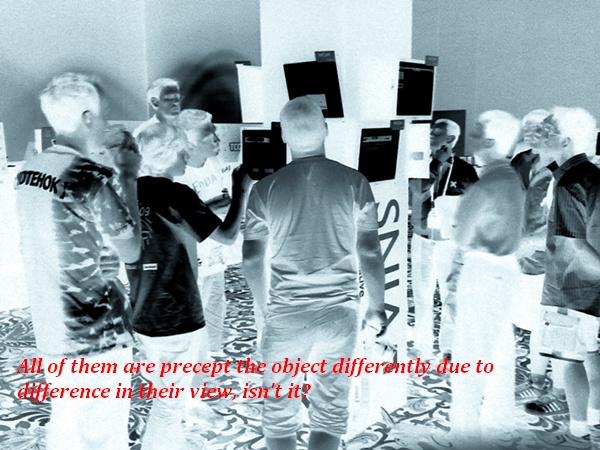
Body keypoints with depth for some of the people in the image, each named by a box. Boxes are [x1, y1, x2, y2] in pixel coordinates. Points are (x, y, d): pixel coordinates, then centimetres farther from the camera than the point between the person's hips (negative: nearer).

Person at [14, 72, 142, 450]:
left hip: (52, 330, 8)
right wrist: (129, 177, -8)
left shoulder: (30, 170, 4)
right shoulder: (93, 177, -21)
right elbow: (130, 251, -13)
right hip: (96, 334, -8)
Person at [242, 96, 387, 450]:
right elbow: (370, 252, -2)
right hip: (340, 311, 0)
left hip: (285, 313, 0)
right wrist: (377, 308, 9)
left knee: (280, 408, 14)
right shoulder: (354, 181, -3)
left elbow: (252, 260, 1)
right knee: (331, 406, 13)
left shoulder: (265, 188, -2)